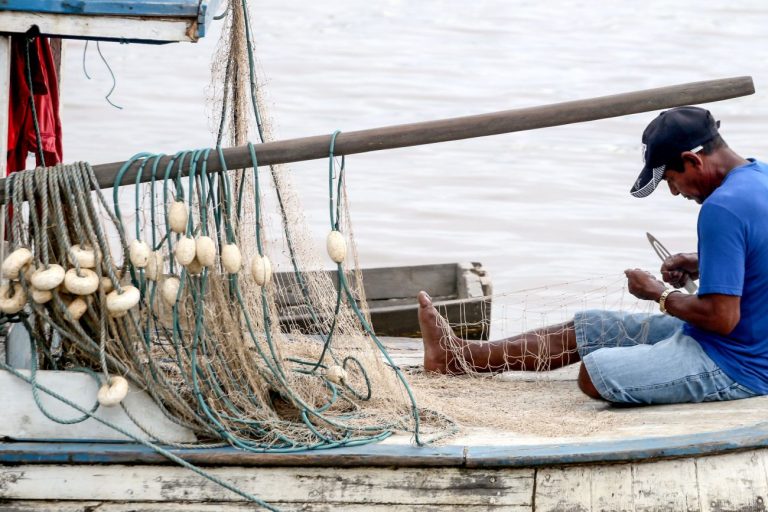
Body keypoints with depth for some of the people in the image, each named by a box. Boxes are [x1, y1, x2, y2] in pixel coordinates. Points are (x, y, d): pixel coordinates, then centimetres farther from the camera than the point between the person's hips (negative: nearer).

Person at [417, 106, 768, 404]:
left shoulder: (722, 209, -28)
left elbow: (722, 317, -28)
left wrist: (658, 293, -12)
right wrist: (699, 265, 7)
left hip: (733, 368, -11)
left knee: (594, 374, -18)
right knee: (589, 329, 16)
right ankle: (457, 356, 25)